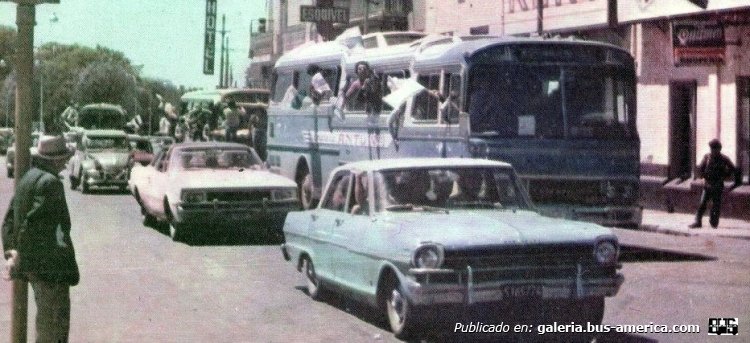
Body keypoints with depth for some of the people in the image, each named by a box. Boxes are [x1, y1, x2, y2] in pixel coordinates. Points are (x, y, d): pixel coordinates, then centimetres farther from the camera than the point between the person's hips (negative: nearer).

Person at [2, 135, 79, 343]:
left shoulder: (28, 178, 14)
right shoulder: (50, 182, -17)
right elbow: (32, 221, -22)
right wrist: (20, 256, -14)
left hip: (31, 262, 10)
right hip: (49, 262, -10)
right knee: (53, 319, -4)